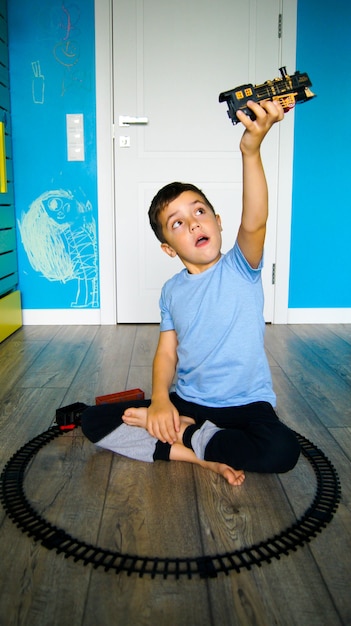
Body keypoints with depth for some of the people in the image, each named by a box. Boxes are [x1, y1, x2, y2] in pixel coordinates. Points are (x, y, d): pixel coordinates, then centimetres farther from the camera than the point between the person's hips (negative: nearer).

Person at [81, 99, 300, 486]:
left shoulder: (240, 268, -8)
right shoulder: (172, 291, 5)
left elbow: (254, 223, -29)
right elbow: (166, 353, 3)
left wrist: (251, 151, -43)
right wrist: (160, 399, -17)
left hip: (245, 405, -3)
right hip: (186, 402, 4)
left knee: (282, 450, -35)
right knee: (93, 420, -10)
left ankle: (179, 436, -10)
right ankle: (203, 456, -14)